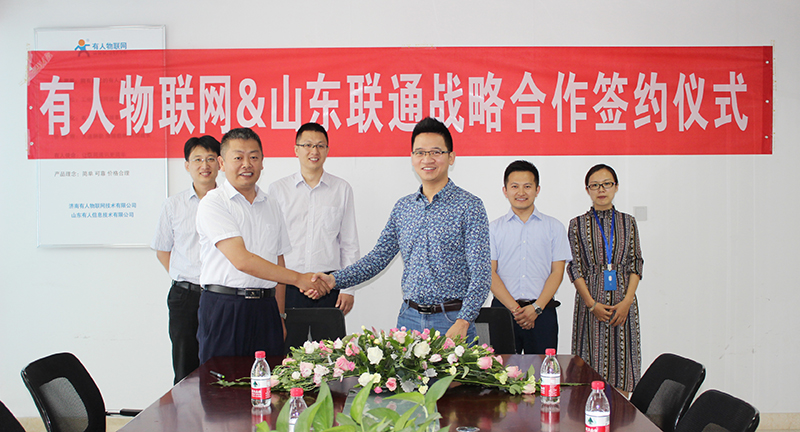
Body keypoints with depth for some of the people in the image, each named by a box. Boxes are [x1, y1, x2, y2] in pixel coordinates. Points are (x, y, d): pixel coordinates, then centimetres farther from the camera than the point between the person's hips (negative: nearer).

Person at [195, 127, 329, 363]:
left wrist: (279, 316, 13)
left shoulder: (271, 206, 15)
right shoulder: (213, 203, -5)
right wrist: (298, 279, -15)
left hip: (265, 308, 5)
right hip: (224, 308, -5)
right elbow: (241, 260, -15)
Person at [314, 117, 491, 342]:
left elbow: (481, 274, -12)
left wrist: (462, 323, -24)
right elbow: (378, 257, 13)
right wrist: (334, 279, -1)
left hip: (451, 321, -4)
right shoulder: (403, 207, 11)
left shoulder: (469, 206, -6)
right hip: (409, 317, 4)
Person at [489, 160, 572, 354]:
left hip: (542, 311, 0)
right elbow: (490, 273, 1)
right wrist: (514, 308, -10)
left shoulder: (554, 227, 10)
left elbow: (557, 272, 4)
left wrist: (536, 308, -9)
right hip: (503, 309, 0)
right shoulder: (494, 228, 9)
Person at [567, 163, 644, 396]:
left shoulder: (628, 223, 9)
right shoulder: (578, 224, 4)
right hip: (591, 300, -2)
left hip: (623, 301, 2)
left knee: (622, 358, 2)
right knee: (592, 362, -2)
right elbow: (575, 267, -1)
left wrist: (627, 301, -8)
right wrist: (592, 304, -11)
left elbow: (635, 265, 6)